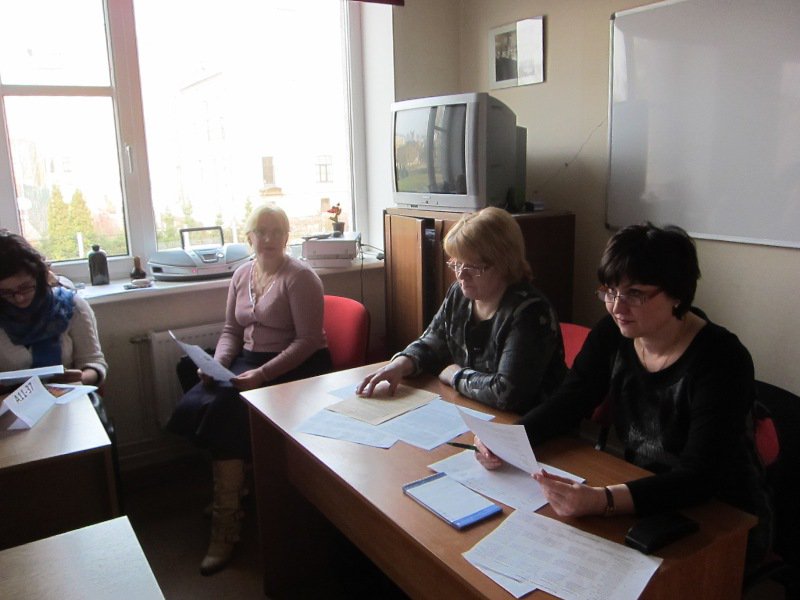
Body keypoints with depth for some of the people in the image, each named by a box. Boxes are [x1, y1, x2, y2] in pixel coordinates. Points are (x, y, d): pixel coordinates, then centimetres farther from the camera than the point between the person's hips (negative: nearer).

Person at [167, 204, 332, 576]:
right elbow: (231, 329, 15)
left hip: (296, 366, -7)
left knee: (225, 409, -26)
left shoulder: (299, 277, -10)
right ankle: (229, 489, 2)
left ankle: (226, 524, -13)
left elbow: (308, 340, -15)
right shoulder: (241, 275, 12)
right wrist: (217, 362, -5)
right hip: (248, 359, 7)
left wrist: (263, 373, -24)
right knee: (195, 405, -17)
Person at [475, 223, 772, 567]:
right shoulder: (612, 335, -6)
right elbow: (567, 402, -2)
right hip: (641, 500, 5)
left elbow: (698, 477, -30)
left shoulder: (721, 360, -23)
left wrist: (602, 501, -45)